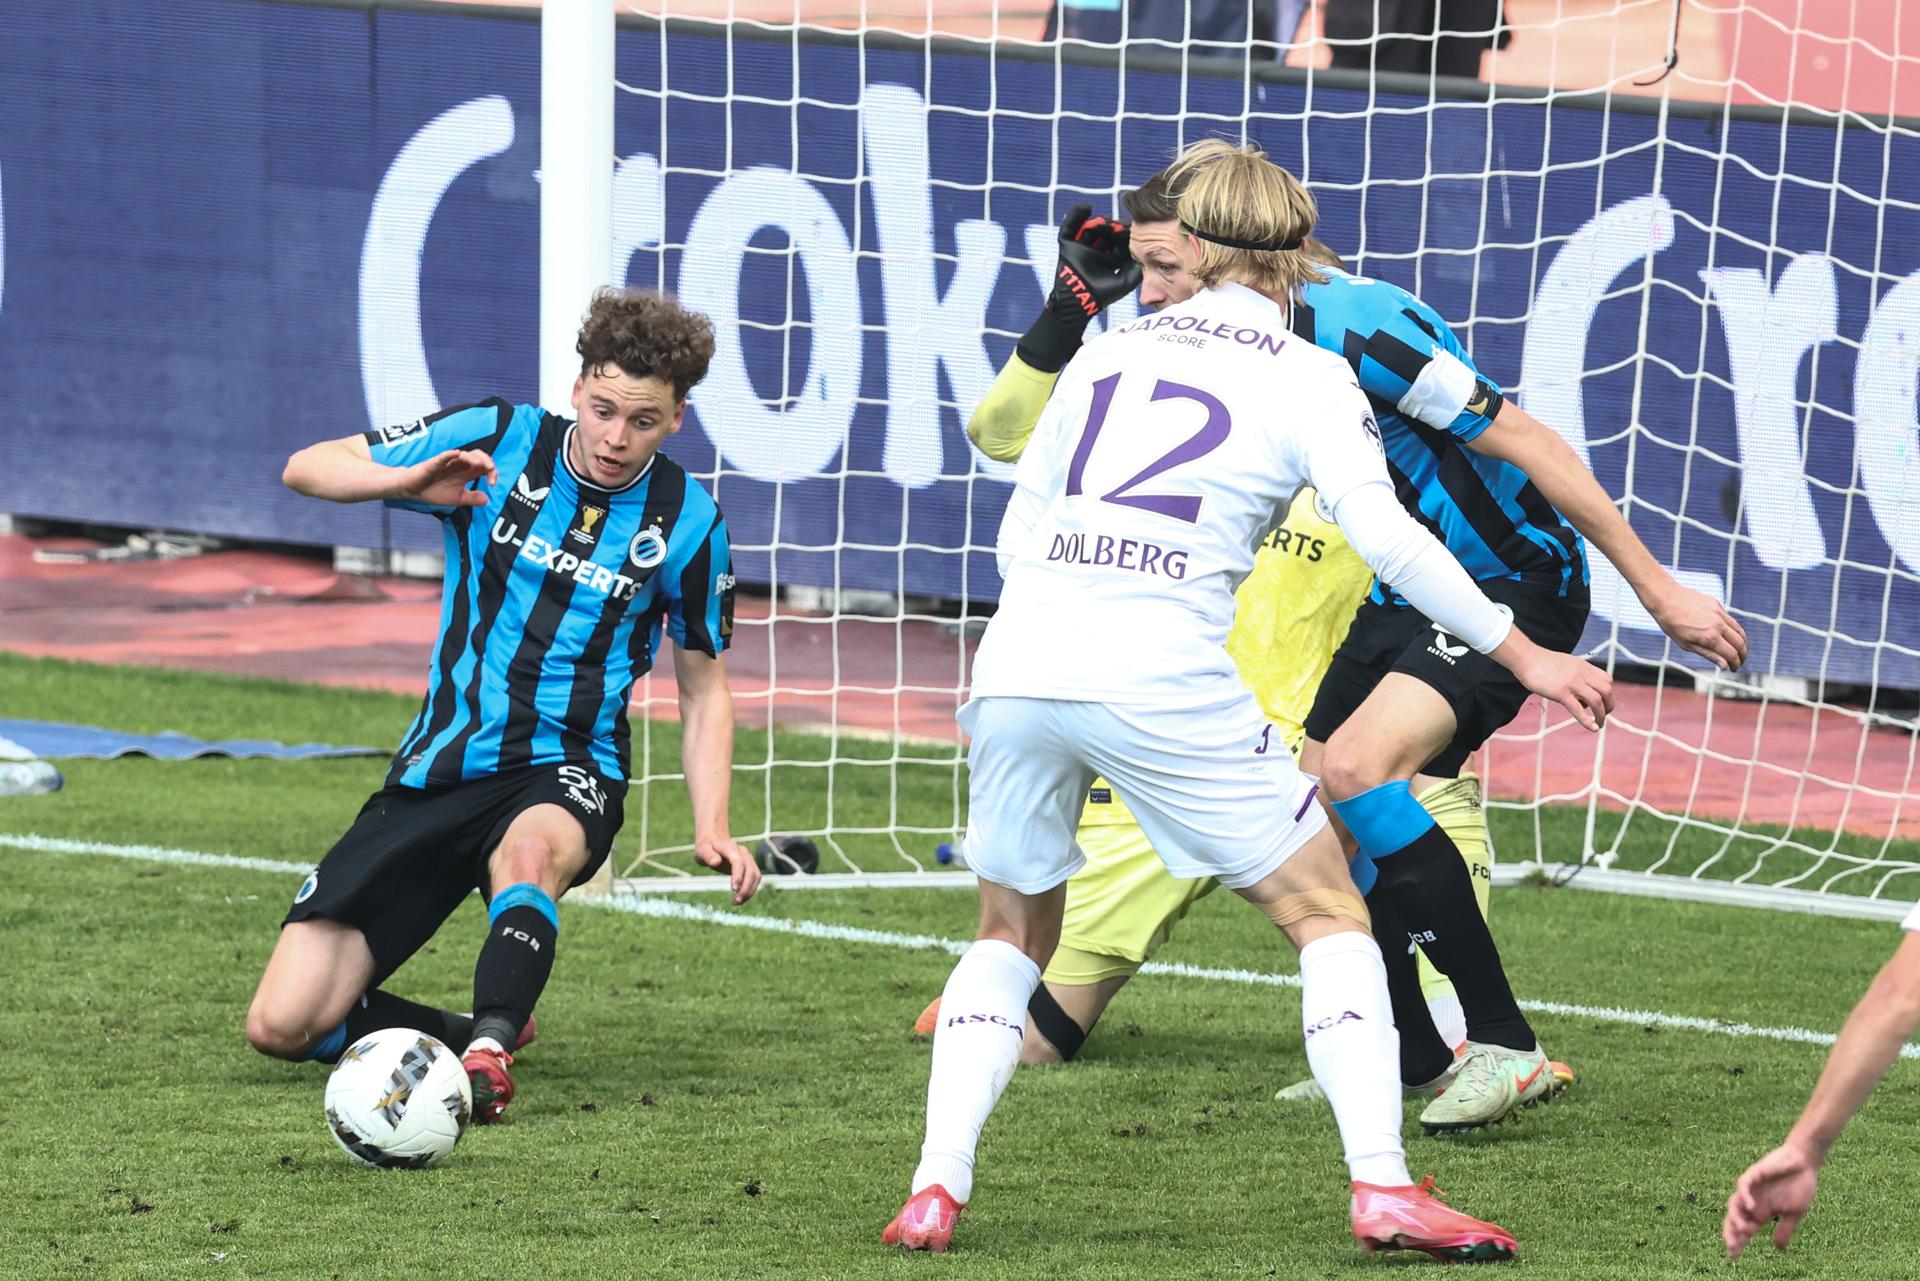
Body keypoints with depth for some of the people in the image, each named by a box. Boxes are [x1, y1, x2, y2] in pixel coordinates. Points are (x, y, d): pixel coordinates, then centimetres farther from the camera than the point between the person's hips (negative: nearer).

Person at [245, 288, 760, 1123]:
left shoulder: (686, 521, -2)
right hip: (441, 768, 2)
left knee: (530, 848, -43)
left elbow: (703, 687, 9)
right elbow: (306, 468, 0)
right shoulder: (498, 441, -3)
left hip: (567, 772, -2)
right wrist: (410, 481, -21)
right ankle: (489, 1033, 11)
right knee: (282, 1025, -8)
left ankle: (486, 1056, -51)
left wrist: (712, 829, -6)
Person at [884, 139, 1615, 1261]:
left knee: (1013, 932, 23)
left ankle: (936, 1190, 8)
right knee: (1329, 915, 8)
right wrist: (1522, 654, -1)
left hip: (1016, 666, 4)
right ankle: (1383, 1188, -6)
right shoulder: (1307, 378, 7)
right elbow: (1387, 537, -5)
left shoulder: (1106, 354, 20)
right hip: (1164, 684, -4)